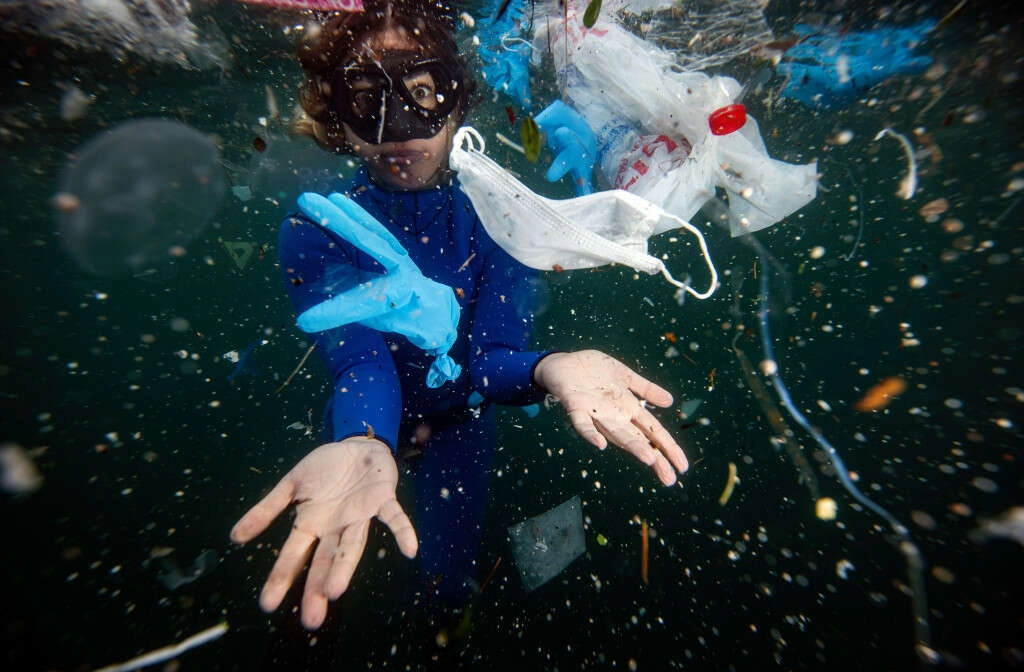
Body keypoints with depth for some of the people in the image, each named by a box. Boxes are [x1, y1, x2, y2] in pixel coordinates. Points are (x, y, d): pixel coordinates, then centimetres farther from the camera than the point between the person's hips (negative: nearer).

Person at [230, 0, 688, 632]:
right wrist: (362, 446, -58)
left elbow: (491, 355, -27)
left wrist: (546, 368, -51)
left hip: (459, 417, 1)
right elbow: (360, 363, -35)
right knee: (346, 591, 25)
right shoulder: (317, 229, -22)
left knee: (448, 579, 21)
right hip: (366, 427, 1)